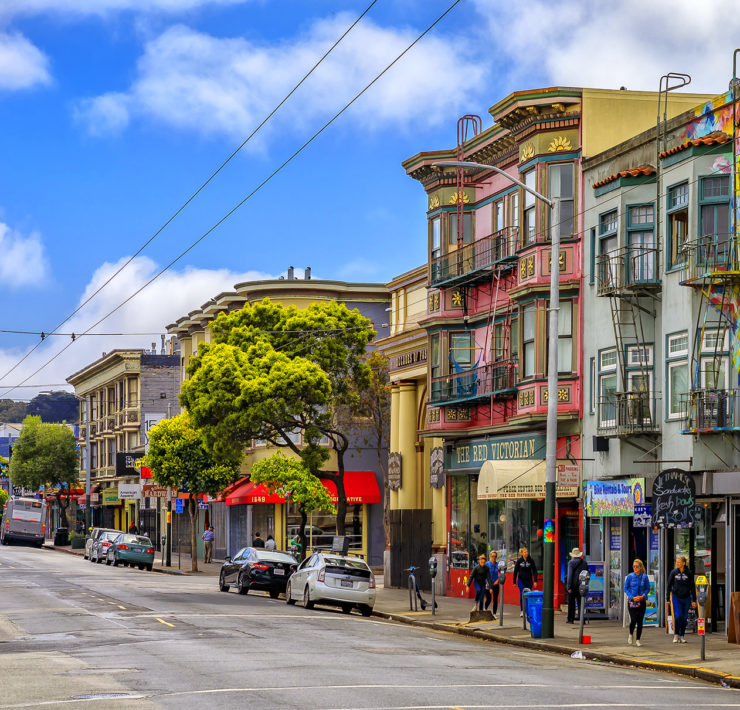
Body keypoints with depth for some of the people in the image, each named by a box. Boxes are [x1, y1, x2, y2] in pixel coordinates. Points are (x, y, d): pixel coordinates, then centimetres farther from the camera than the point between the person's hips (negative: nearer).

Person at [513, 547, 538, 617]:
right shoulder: (519, 561, -2)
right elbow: (515, 571, 5)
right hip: (521, 580, -1)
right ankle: (522, 611, -10)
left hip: (529, 580, 1)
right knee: (522, 594, -15)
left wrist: (535, 581, -7)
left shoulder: (531, 561, 0)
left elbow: (534, 571, 2)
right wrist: (514, 582, 5)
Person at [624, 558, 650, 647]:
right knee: (633, 619, -11)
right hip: (632, 601, -2)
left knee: (640, 621, 1)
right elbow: (625, 588, 2)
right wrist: (632, 597, -11)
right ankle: (631, 634, 18)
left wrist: (643, 596, -10)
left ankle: (637, 640, 10)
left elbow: (648, 588, 8)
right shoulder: (630, 576, -3)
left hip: (642, 601, 2)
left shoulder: (644, 577, 1)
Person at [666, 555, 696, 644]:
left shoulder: (689, 573, 1)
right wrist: (667, 599, 1)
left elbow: (692, 587, 6)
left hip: (686, 598, 1)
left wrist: (694, 600, 3)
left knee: (684, 617, 4)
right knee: (678, 616, -13)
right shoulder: (673, 572, 0)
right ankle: (676, 635, -1)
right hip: (676, 597, -1)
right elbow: (669, 586, 5)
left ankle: (682, 636, 15)